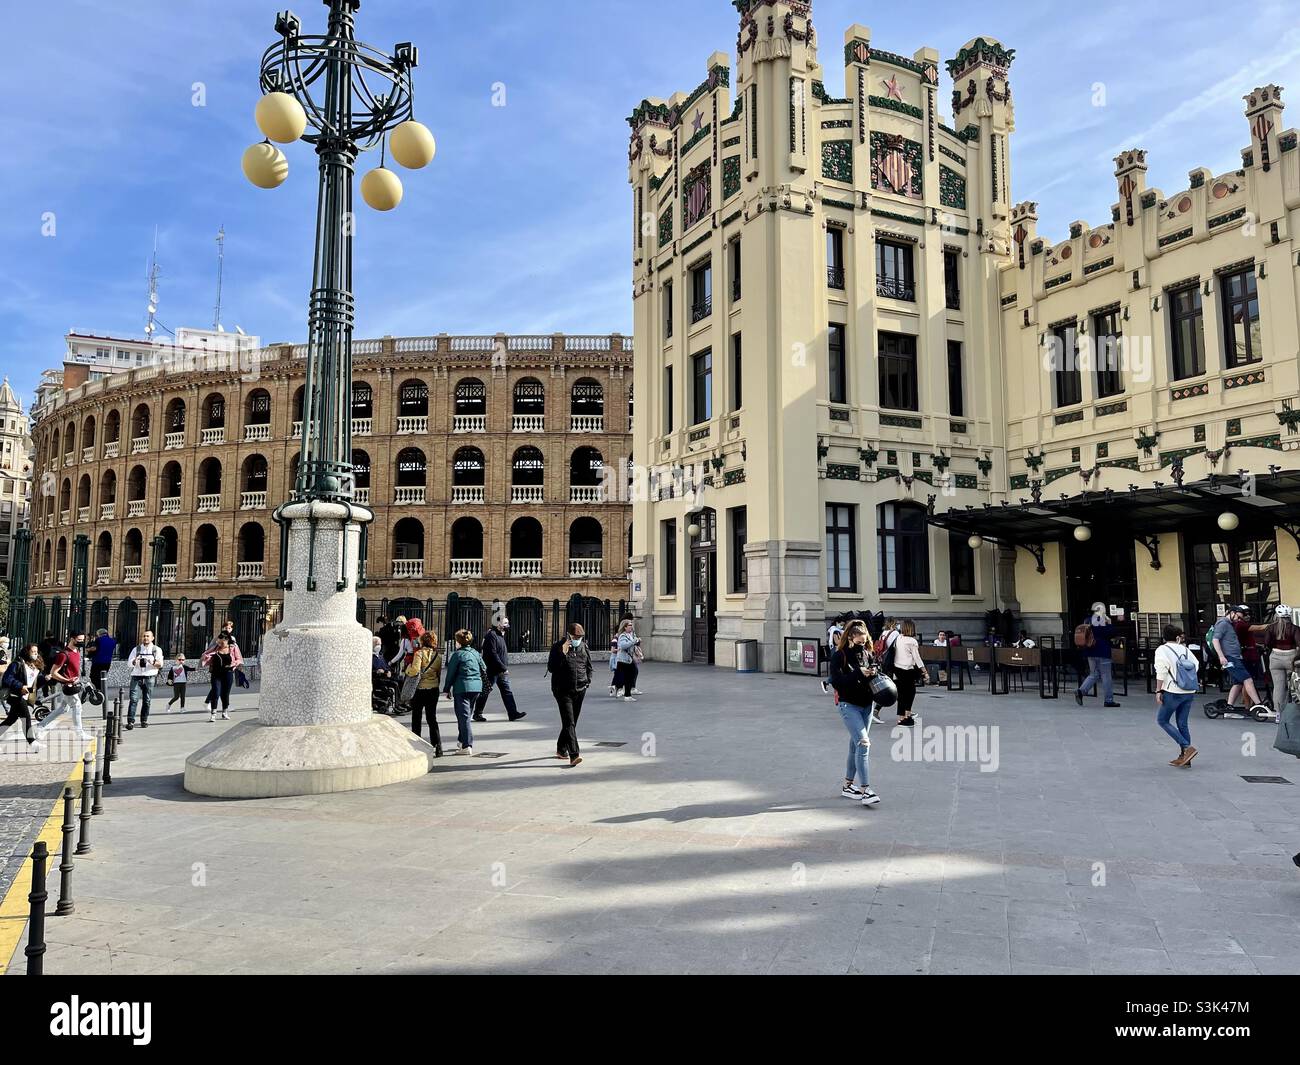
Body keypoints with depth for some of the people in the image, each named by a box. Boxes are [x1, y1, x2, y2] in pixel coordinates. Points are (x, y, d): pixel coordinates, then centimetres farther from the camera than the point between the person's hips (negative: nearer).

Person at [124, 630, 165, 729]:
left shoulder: (157, 650, 9)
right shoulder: (136, 649, 13)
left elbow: (160, 664, 1)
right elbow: (130, 662, 4)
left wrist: (152, 662, -19)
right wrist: (135, 661, -19)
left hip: (149, 677, 0)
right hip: (136, 676, 0)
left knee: (146, 700, 3)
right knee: (134, 699, -11)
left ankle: (144, 721, 13)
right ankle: (130, 721, -14)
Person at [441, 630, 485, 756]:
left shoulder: (457, 654, -7)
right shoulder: (476, 653, 9)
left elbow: (451, 673, -6)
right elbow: (484, 669, 13)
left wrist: (447, 689, 1)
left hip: (462, 687, -6)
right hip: (476, 687, 6)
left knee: (463, 717, -5)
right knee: (467, 715, 20)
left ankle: (467, 746, -10)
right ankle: (462, 741, 31)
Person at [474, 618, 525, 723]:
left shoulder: (501, 635, 15)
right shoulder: (491, 635, -16)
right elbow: (493, 654, -23)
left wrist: (505, 668, 15)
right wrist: (503, 668, -22)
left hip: (501, 671, 9)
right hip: (492, 671, -9)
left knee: (507, 691, 4)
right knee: (485, 692, 2)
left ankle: (513, 713, 3)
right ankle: (477, 714, 13)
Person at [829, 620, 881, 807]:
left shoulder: (867, 654, 8)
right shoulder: (839, 656, -10)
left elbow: (873, 678, 17)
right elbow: (836, 681, -18)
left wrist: (873, 674, -6)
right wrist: (859, 674, -24)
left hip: (866, 704, 6)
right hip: (848, 705, -6)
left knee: (855, 744, 13)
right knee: (863, 743, -17)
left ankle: (848, 786, 24)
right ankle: (864, 791, -17)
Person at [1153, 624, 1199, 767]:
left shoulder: (1162, 650, -6)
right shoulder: (1185, 649, 8)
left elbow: (1161, 672, -13)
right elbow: (1196, 664, 7)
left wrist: (1158, 691, -10)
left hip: (1173, 692, -6)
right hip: (1190, 692, 6)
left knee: (1162, 720, 5)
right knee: (1182, 723, 12)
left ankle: (1187, 748, -6)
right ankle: (1184, 757, 13)